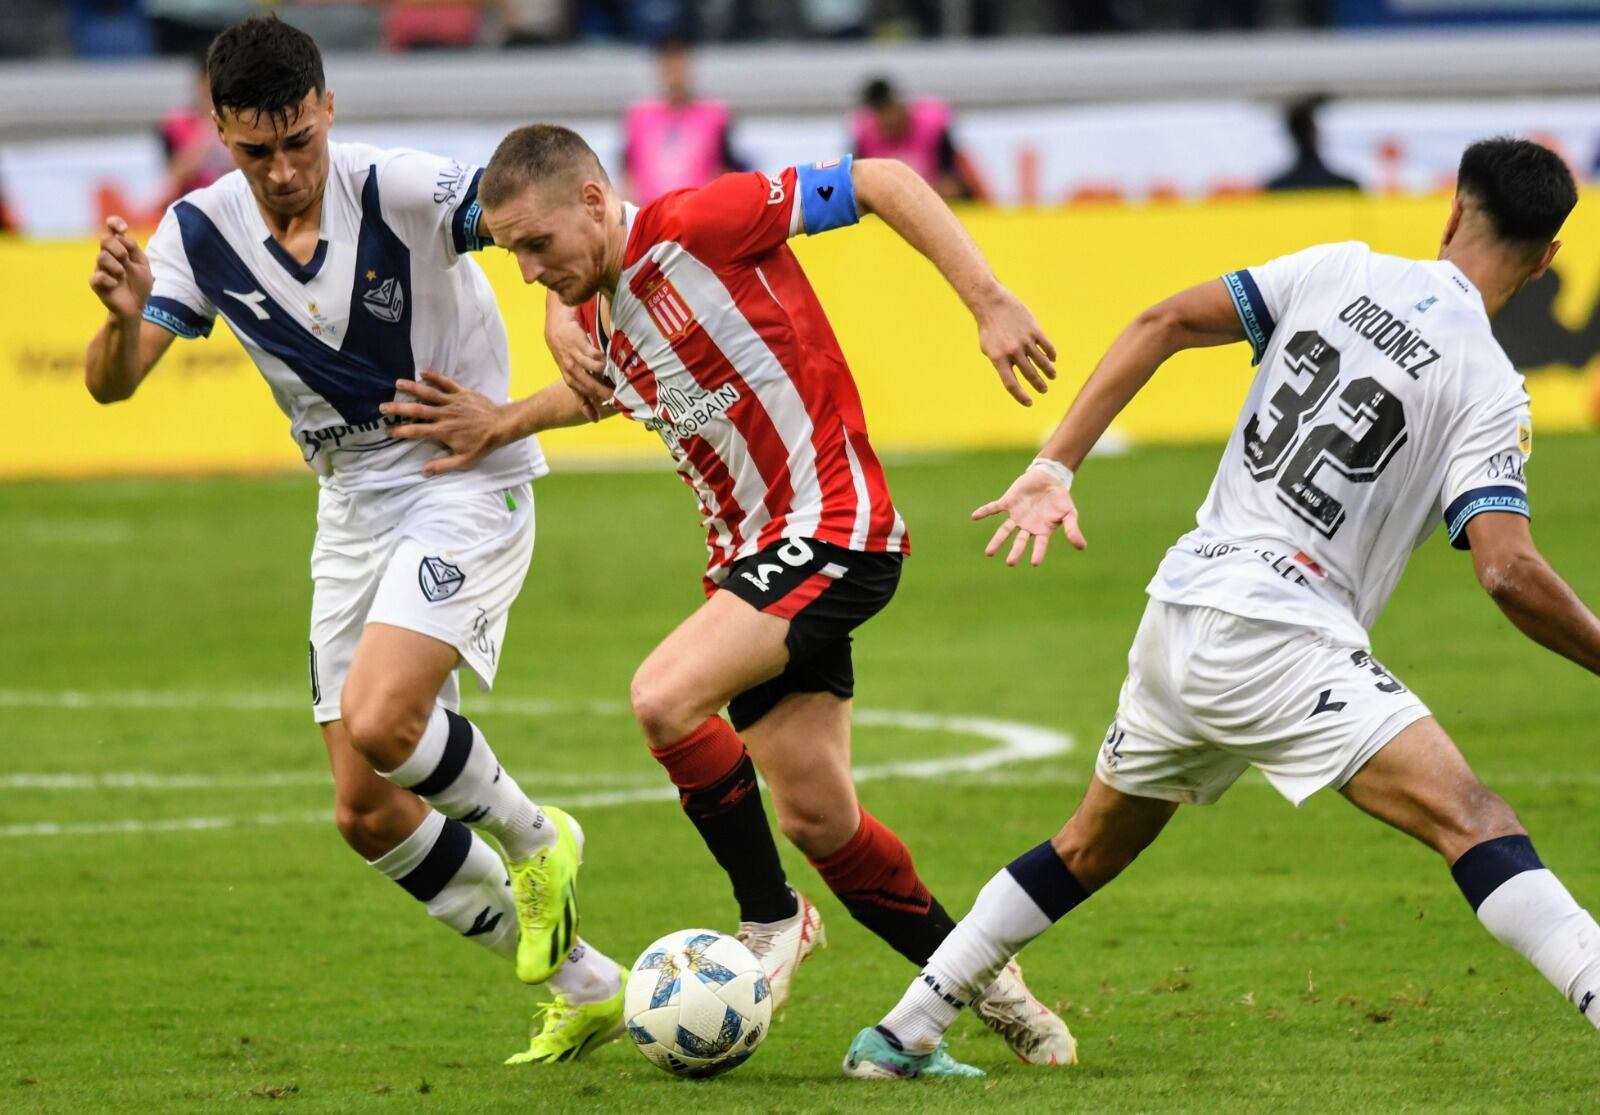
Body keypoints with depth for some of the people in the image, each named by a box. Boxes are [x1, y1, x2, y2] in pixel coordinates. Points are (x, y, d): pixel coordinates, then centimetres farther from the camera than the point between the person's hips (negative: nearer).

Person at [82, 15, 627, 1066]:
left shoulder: (401, 192, -21)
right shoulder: (202, 232, -6)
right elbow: (112, 385, -8)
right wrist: (126, 316, -30)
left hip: (468, 482, -6)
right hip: (353, 511, 6)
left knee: (380, 721, -28)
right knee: (367, 814, 4)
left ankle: (533, 841, 4)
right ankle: (584, 988, 18)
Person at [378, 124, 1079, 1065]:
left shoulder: (699, 223, -16)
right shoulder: (594, 320, 9)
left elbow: (883, 183, -15)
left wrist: (990, 304, -21)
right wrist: (501, 427, 16)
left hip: (832, 526, -9)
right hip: (752, 552, 9)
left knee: (665, 696, -24)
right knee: (818, 820, 6)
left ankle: (771, 920, -4)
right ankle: (982, 979, 25)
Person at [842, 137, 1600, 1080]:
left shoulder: (1341, 271, 9)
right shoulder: (1490, 391, -6)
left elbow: (1165, 323, 5)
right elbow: (1508, 570, -16)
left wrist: (1056, 467, 7)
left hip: (1181, 614, 6)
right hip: (1282, 640, -6)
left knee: (1090, 850, 25)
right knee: (1475, 823, -17)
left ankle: (901, 1035, 31)